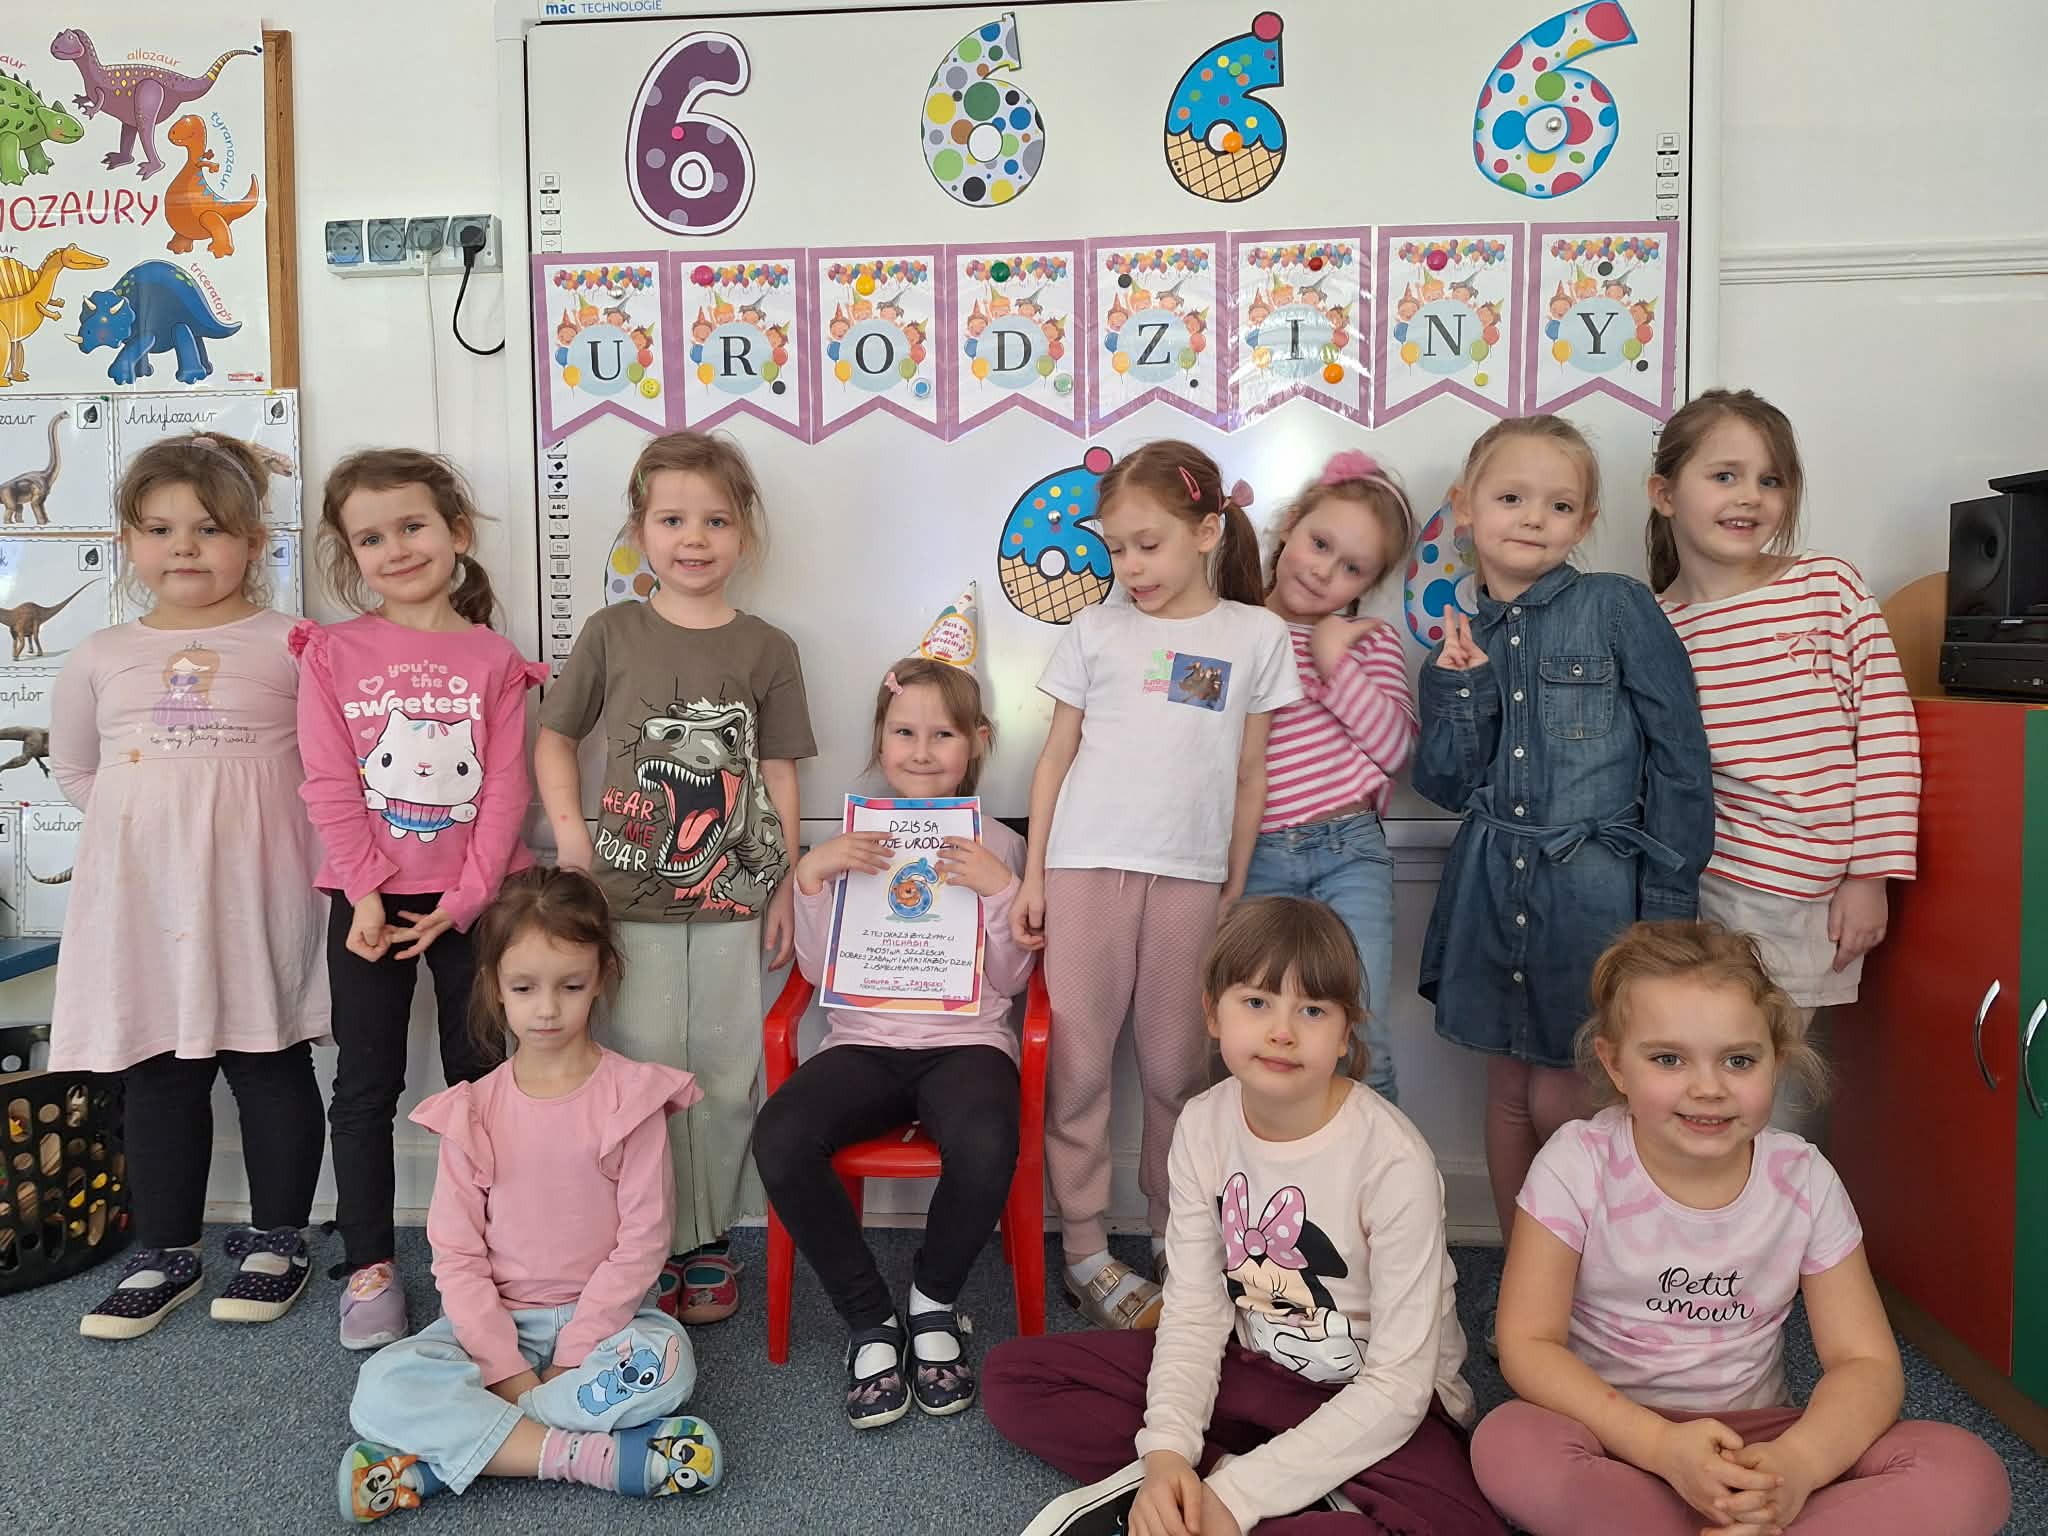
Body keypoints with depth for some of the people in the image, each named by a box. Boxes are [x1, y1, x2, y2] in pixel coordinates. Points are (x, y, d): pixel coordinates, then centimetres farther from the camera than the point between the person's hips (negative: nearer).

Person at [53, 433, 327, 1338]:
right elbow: (73, 769, 19)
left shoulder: (291, 647, -2)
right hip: (143, 900, 3)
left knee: (270, 1066, 5)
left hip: (255, 897, -3)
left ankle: (277, 1242, 21)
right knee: (156, 1075, 11)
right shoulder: (99, 658, 8)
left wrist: (238, 816, -5)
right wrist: (151, 818, 6)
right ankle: (166, 1254, 24)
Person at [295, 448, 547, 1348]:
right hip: (369, 899, 0)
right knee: (366, 1084, 8)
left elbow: (505, 790, -5)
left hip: (469, 898, 0)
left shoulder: (493, 659, 0)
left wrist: (466, 897, -12)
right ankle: (370, 1266, 19)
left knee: (478, 1077, 9)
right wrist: (365, 893, -12)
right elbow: (329, 785, -5)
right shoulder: (332, 654, 1)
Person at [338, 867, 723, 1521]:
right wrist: (507, 1369, -15)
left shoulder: (631, 1095, -7)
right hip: (496, 1321, 2)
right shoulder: (472, 1111, -1)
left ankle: (445, 1450, -23)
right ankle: (589, 1456, -27)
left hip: (601, 1317, -1)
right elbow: (456, 1254, -4)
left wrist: (574, 1357, -15)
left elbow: (642, 1239, -9)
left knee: (665, 1361, -33)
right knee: (382, 1387, -25)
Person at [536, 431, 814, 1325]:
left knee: (726, 1080, 7)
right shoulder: (612, 633, 2)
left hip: (731, 902, 1)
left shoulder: (767, 649, 2)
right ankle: (652, 1244, 21)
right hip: (630, 900, 0)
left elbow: (778, 776, 4)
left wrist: (783, 889, 2)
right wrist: (569, 829, -3)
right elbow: (553, 736, 11)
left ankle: (710, 1241, 24)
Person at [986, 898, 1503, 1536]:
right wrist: (1167, 1449, -26)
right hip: (1250, 1370, 4)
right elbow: (1194, 1309, -8)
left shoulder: (1393, 1161, -25)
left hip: (1373, 1405, -4)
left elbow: (1397, 1386, -22)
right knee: (1014, 1374, -4)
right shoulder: (1203, 1125, -9)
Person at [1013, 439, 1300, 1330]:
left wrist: (1234, 889, 6)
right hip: (1084, 865, 0)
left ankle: (1175, 1239, 25)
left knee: (1177, 1066, 8)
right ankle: (1084, 1251, 14)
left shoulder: (1256, 635, 4)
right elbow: (1057, 755, 7)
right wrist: (1032, 876, 2)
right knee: (1077, 1063, 2)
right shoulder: (1096, 631, 5)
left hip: (1188, 874, 0)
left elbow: (1251, 772, 7)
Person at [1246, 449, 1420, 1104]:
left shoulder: (1369, 639, 8)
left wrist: (1336, 663, -9)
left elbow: (1395, 746, -3)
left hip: (1350, 852, 0)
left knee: (1360, 1044, -3)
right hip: (1257, 858, 0)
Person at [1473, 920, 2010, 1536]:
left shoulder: (1804, 1180, -6)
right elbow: (1528, 1342, -15)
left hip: (1756, 1445, 2)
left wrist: (1797, 1463, -27)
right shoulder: (1577, 1165, -14)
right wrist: (1663, 1445, -28)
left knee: (1969, 1473, -20)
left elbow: (1866, 1362, -6)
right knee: (1508, 1444, -36)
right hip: (1618, 1435, -2)